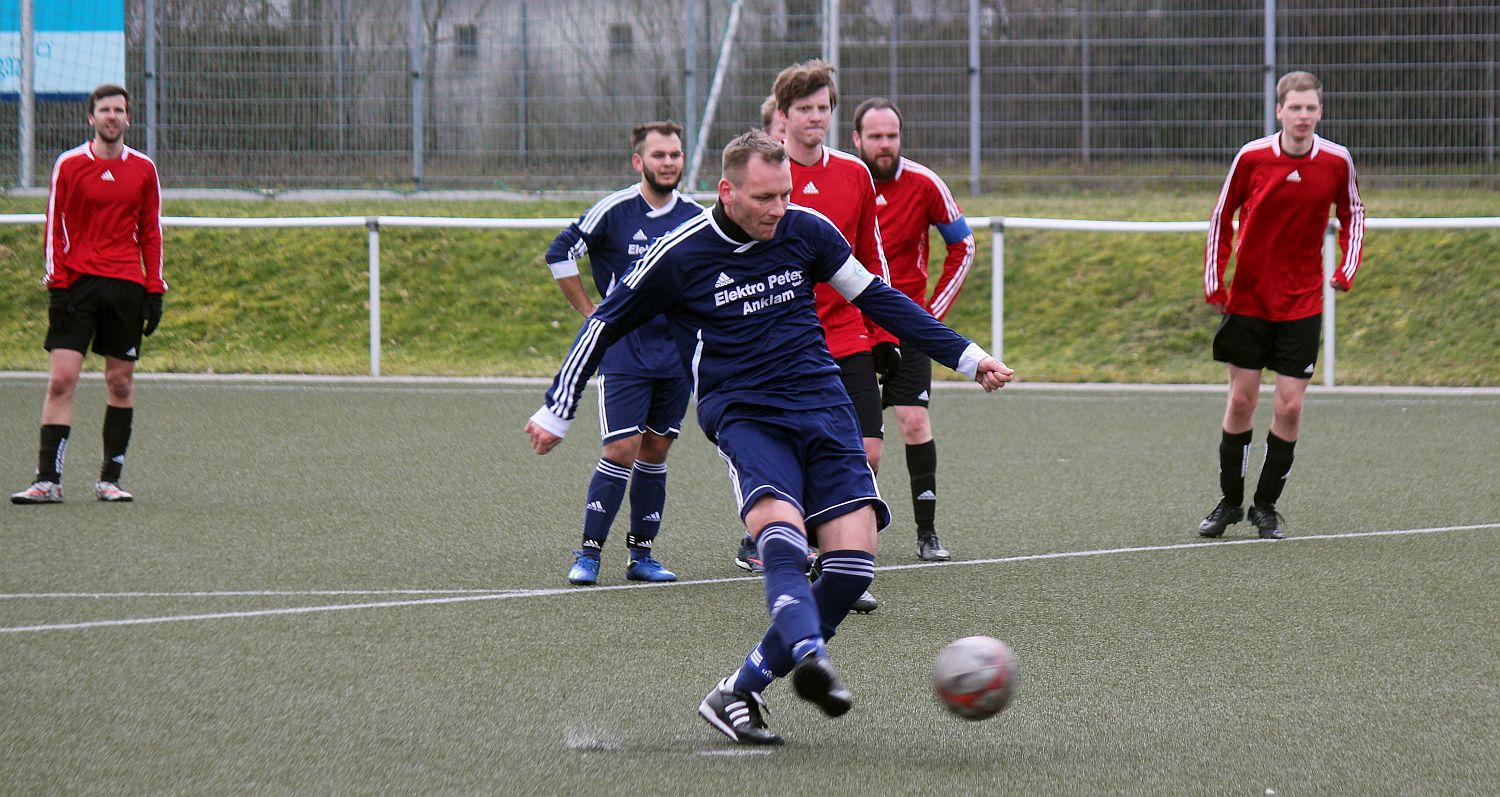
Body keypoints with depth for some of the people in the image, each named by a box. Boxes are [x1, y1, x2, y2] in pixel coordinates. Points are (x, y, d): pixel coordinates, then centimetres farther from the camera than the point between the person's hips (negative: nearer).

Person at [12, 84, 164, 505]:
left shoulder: (143, 169, 9)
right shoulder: (69, 165, 2)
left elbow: (151, 233, 12)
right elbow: (55, 228, 3)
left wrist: (154, 291, 6)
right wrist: (56, 282, -6)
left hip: (127, 286, 2)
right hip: (78, 282, -2)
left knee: (120, 382, 4)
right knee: (61, 379, -10)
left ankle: (110, 479, 11)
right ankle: (48, 480, -12)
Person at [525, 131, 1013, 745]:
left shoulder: (806, 230, 5)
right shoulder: (680, 255, -5)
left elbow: (877, 299, 18)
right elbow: (606, 324, 9)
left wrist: (966, 356, 18)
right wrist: (557, 412, 12)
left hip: (822, 403, 4)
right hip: (742, 413, -4)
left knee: (853, 559, -14)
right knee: (782, 529, -33)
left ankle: (739, 693, -7)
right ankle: (811, 658, -58)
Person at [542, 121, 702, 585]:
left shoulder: (697, 218, 4)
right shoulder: (614, 210, -9)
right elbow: (559, 254, -3)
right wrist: (590, 312, -2)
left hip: (677, 354, 4)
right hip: (622, 352, -4)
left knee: (655, 452, 7)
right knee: (621, 450, -11)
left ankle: (641, 554, 15)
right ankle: (588, 553, -3)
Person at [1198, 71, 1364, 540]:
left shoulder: (1337, 161, -8)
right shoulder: (1252, 157, -10)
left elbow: (1352, 214, 10)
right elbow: (1223, 215, 4)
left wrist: (1348, 266, -4)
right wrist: (1214, 279, -1)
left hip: (1301, 304, 0)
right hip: (1247, 299, 0)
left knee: (1290, 407, -3)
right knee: (1241, 400, 3)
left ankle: (1266, 506, 11)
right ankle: (1229, 502, 18)